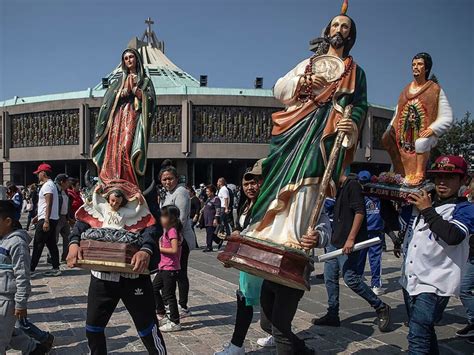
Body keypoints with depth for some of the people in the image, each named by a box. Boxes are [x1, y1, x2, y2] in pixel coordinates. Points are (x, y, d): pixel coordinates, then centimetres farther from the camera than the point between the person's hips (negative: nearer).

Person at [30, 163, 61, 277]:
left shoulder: (47, 185, -13)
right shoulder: (51, 184, 19)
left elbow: (49, 204, -22)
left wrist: (46, 221, -26)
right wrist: (38, 216, 29)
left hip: (46, 220, -10)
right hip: (52, 219, 10)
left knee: (38, 245, -3)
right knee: (51, 244, 9)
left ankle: (31, 268, 2)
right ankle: (56, 268, 9)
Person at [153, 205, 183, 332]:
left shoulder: (172, 231, -18)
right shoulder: (167, 230, 11)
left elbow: (174, 250, -26)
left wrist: (160, 249, -19)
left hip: (170, 269, -10)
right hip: (164, 267, 10)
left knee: (169, 295, -2)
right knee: (154, 289, 18)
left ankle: (175, 323, 9)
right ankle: (162, 315, 30)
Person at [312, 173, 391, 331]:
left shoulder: (352, 185, -11)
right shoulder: (340, 189, 18)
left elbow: (360, 212, -20)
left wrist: (351, 239, -23)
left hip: (348, 242, -10)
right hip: (335, 241, 10)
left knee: (350, 278, -10)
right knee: (330, 277, 9)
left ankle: (381, 308, 8)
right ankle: (332, 315, 19)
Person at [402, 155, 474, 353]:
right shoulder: (421, 203, 13)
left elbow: (453, 236, -24)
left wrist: (427, 210, -16)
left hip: (434, 284, -7)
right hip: (410, 280, 7)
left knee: (417, 336, -16)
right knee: (424, 332, 22)